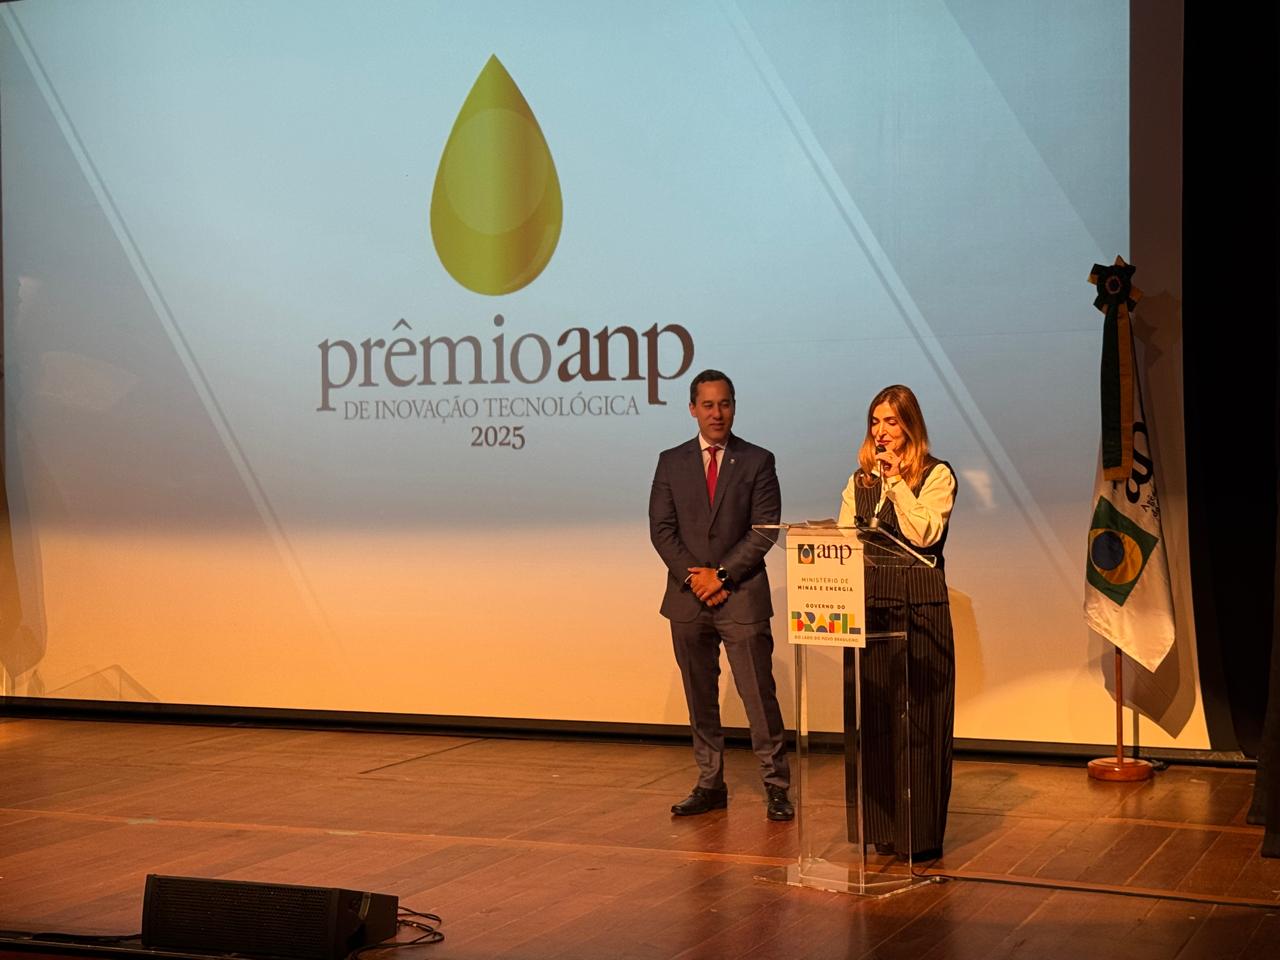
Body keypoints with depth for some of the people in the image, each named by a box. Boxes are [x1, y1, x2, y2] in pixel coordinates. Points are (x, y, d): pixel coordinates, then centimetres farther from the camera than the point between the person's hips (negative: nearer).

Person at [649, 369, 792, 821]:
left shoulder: (757, 461, 2)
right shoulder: (671, 462, 9)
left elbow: (764, 530, -4)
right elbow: (661, 529, 4)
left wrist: (721, 574, -11)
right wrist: (693, 578, -8)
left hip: (742, 597, -3)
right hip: (688, 597, 3)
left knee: (758, 693, -4)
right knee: (700, 697, 8)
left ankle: (776, 787, 3)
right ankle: (709, 785, 16)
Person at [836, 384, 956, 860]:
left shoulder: (936, 475, 0)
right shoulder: (860, 480, 16)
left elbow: (924, 533, -14)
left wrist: (897, 480, -12)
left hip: (919, 607, -5)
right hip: (868, 604, 5)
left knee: (916, 717, -3)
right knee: (869, 716, 6)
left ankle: (919, 833, 4)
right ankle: (878, 826, 15)